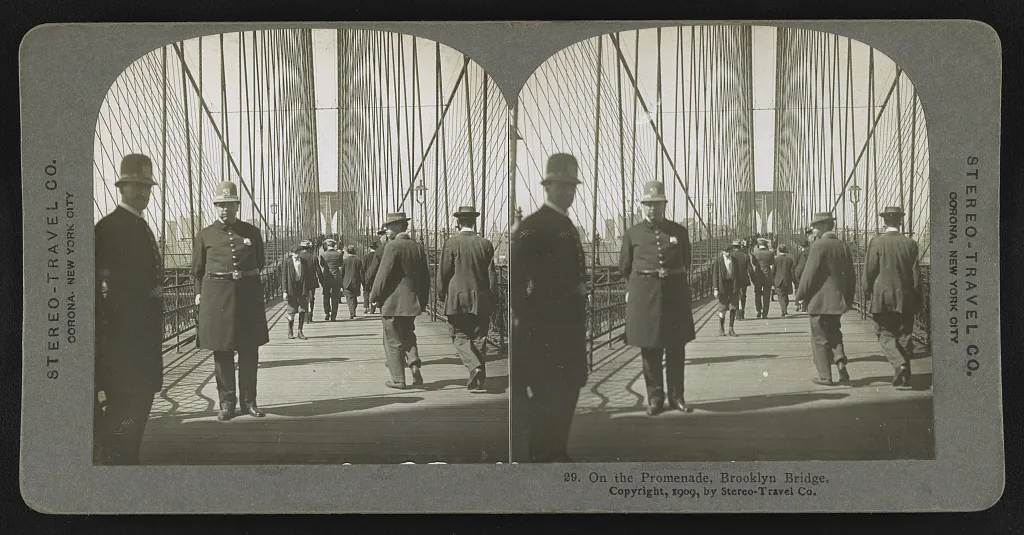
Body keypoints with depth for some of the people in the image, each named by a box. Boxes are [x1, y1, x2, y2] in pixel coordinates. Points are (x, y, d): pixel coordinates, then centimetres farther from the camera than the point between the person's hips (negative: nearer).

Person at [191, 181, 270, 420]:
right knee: (222, 352, 2)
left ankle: (248, 400, 14)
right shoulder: (205, 236, 5)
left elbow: (260, 263, 18)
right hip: (216, 296, -1)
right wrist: (201, 293, 10)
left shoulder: (251, 232, 7)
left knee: (249, 351, 4)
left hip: (248, 294, 1)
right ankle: (227, 402, 11)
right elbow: (197, 270, 12)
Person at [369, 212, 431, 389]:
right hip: (412, 302, 6)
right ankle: (414, 363, -1)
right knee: (407, 335, 22)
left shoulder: (393, 247, -15)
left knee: (393, 341, 3)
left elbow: (383, 275, -15)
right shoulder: (418, 248, 7)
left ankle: (398, 379, 6)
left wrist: (374, 297, -4)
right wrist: (423, 301, 19)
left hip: (393, 302, -6)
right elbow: (425, 277, 11)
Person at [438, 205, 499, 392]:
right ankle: (480, 380, 11)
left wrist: (441, 293, 9)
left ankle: (475, 367, -18)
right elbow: (492, 274, 3)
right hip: (481, 300, 3)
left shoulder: (452, 243, -7)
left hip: (457, 300, -3)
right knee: (479, 339, 9)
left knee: (460, 337, 5)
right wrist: (491, 298, 11)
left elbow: (444, 273, -5)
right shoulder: (485, 244, 2)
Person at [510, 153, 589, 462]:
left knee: (565, 391, 11)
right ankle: (532, 456, 0)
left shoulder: (568, 227, 18)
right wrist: (524, 317, -16)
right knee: (541, 394, -6)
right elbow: (515, 275, -15)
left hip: (568, 324, 9)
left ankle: (555, 452, 20)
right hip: (542, 323, -9)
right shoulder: (531, 227, -10)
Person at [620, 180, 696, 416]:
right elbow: (625, 268, 13)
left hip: (675, 293, 1)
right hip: (644, 296, -1)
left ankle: (676, 396, 13)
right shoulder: (632, 234, 3)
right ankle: (655, 398, 10)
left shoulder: (679, 232, 6)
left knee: (676, 348, 3)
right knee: (650, 348, 2)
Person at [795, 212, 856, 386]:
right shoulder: (844, 247, 7)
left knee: (820, 338, 3)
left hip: (819, 300, -6)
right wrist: (849, 299, 20)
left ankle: (825, 376, 6)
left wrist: (801, 294, -3)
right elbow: (850, 276, 11)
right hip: (838, 300, 6)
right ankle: (840, 361, 0)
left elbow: (809, 273, -15)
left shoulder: (819, 246, -15)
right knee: (834, 333, 20)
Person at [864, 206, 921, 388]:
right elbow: (916, 274, 3)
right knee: (904, 337, 10)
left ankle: (900, 364, -19)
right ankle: (903, 377, 12)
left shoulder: (877, 242, -8)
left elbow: (869, 271, -7)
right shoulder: (910, 244, 0)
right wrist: (917, 299, 10)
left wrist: (867, 292, 7)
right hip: (906, 299, 3)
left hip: (882, 298, -3)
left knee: (886, 335, 5)